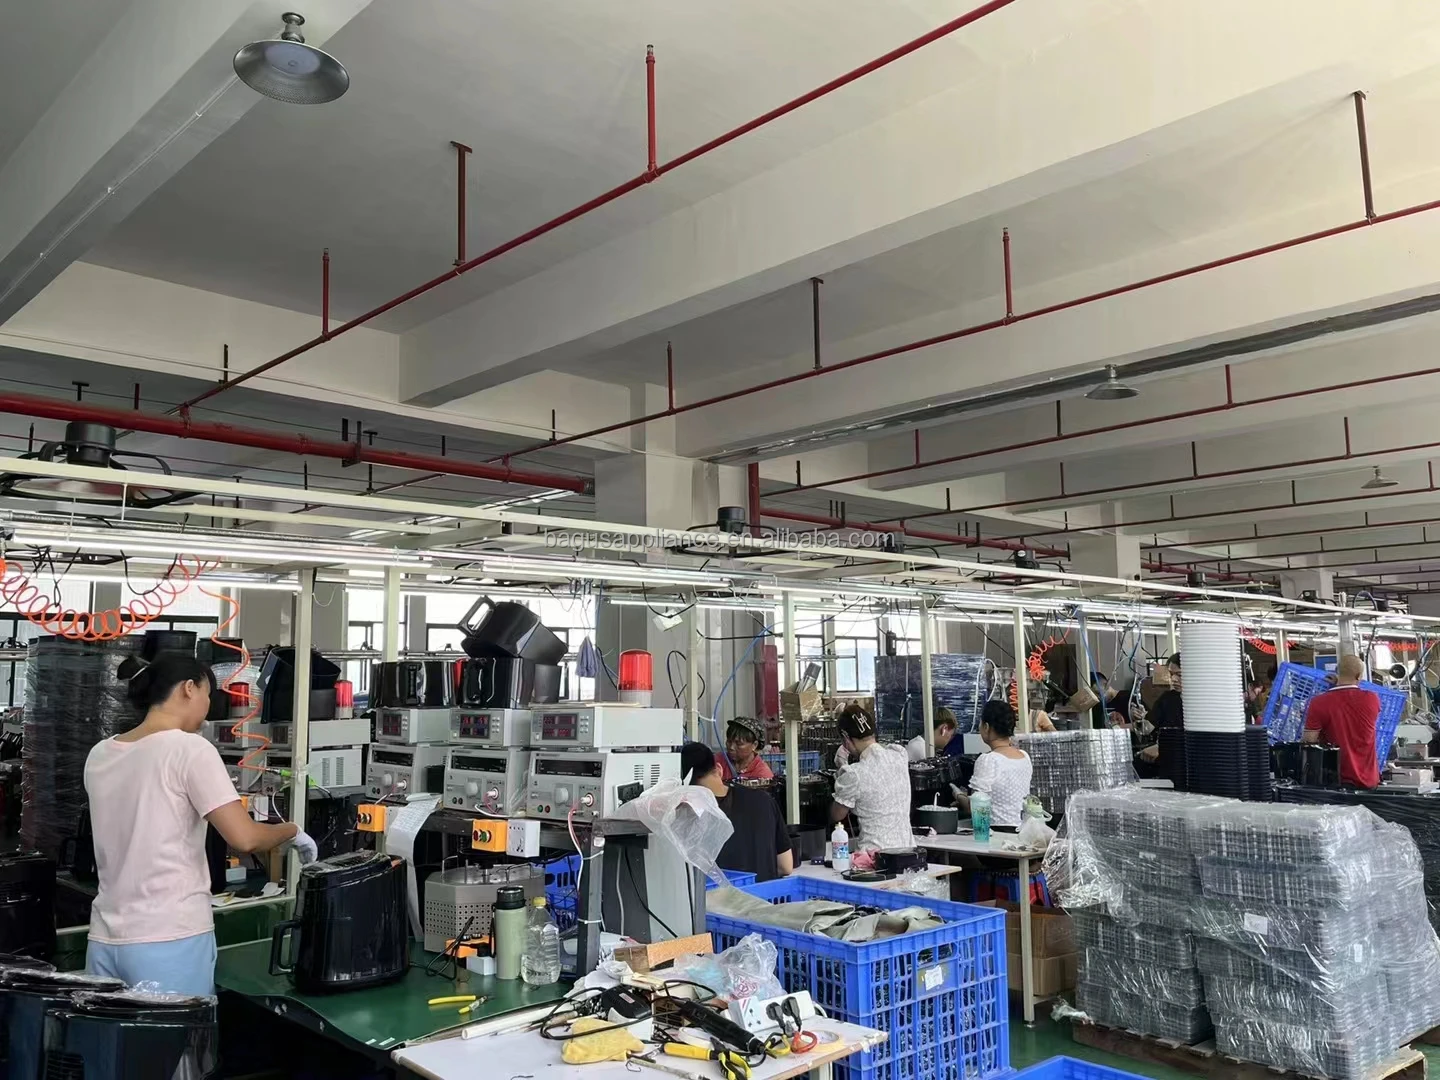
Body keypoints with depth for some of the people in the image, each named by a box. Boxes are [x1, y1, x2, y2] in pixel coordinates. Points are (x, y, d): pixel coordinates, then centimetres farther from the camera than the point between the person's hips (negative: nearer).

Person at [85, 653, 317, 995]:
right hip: (170, 939, -6)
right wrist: (292, 831, 2)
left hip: (106, 939, 7)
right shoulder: (189, 748, -12)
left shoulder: (99, 755, 8)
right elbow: (244, 838, -16)